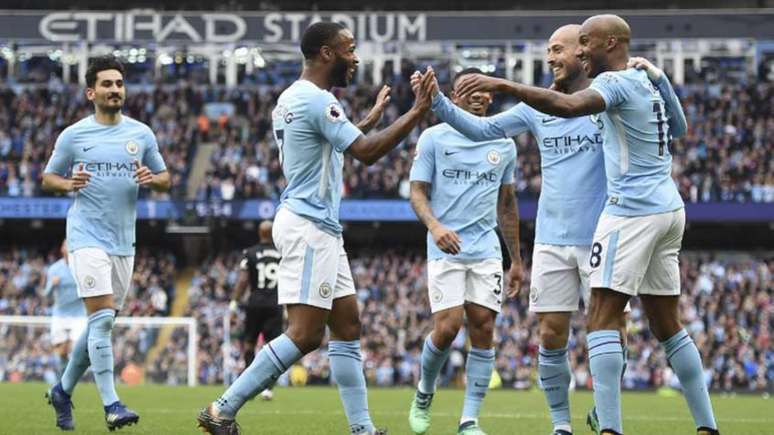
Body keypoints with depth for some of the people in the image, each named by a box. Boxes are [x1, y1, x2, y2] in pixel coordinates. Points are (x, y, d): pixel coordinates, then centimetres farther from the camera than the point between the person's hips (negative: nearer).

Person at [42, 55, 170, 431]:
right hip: (87, 239, -5)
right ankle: (111, 405, -16)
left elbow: (164, 179, 16)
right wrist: (68, 184, -13)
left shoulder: (141, 134, 9)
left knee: (101, 325, 10)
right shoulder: (73, 135, 1)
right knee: (102, 318, -16)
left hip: (124, 242, 5)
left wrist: (152, 179, -8)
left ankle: (63, 391, 28)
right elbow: (48, 178, 9)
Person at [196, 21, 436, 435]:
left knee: (347, 326, 9)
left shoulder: (291, 98, 16)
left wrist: (372, 117, 34)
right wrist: (416, 112, -15)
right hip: (309, 227, -11)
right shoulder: (316, 100, -15)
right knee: (304, 335, -12)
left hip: (320, 229, 11)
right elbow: (366, 152, -19)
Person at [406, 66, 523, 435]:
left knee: (483, 329, -6)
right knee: (447, 328, -13)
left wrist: (516, 261, 19)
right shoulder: (434, 138, 1)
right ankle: (424, 394, 16)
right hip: (445, 250, -3)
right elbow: (417, 192, -2)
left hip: (487, 252, 3)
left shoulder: (504, 145, 13)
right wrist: (435, 225, -22)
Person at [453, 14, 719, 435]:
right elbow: (679, 127, 33)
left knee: (602, 319, -10)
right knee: (668, 325, 13)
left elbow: (568, 105, -31)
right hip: (668, 208, 9)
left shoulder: (617, 82, -11)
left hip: (632, 210, -9)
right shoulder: (649, 76, 15)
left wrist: (503, 85, -34)